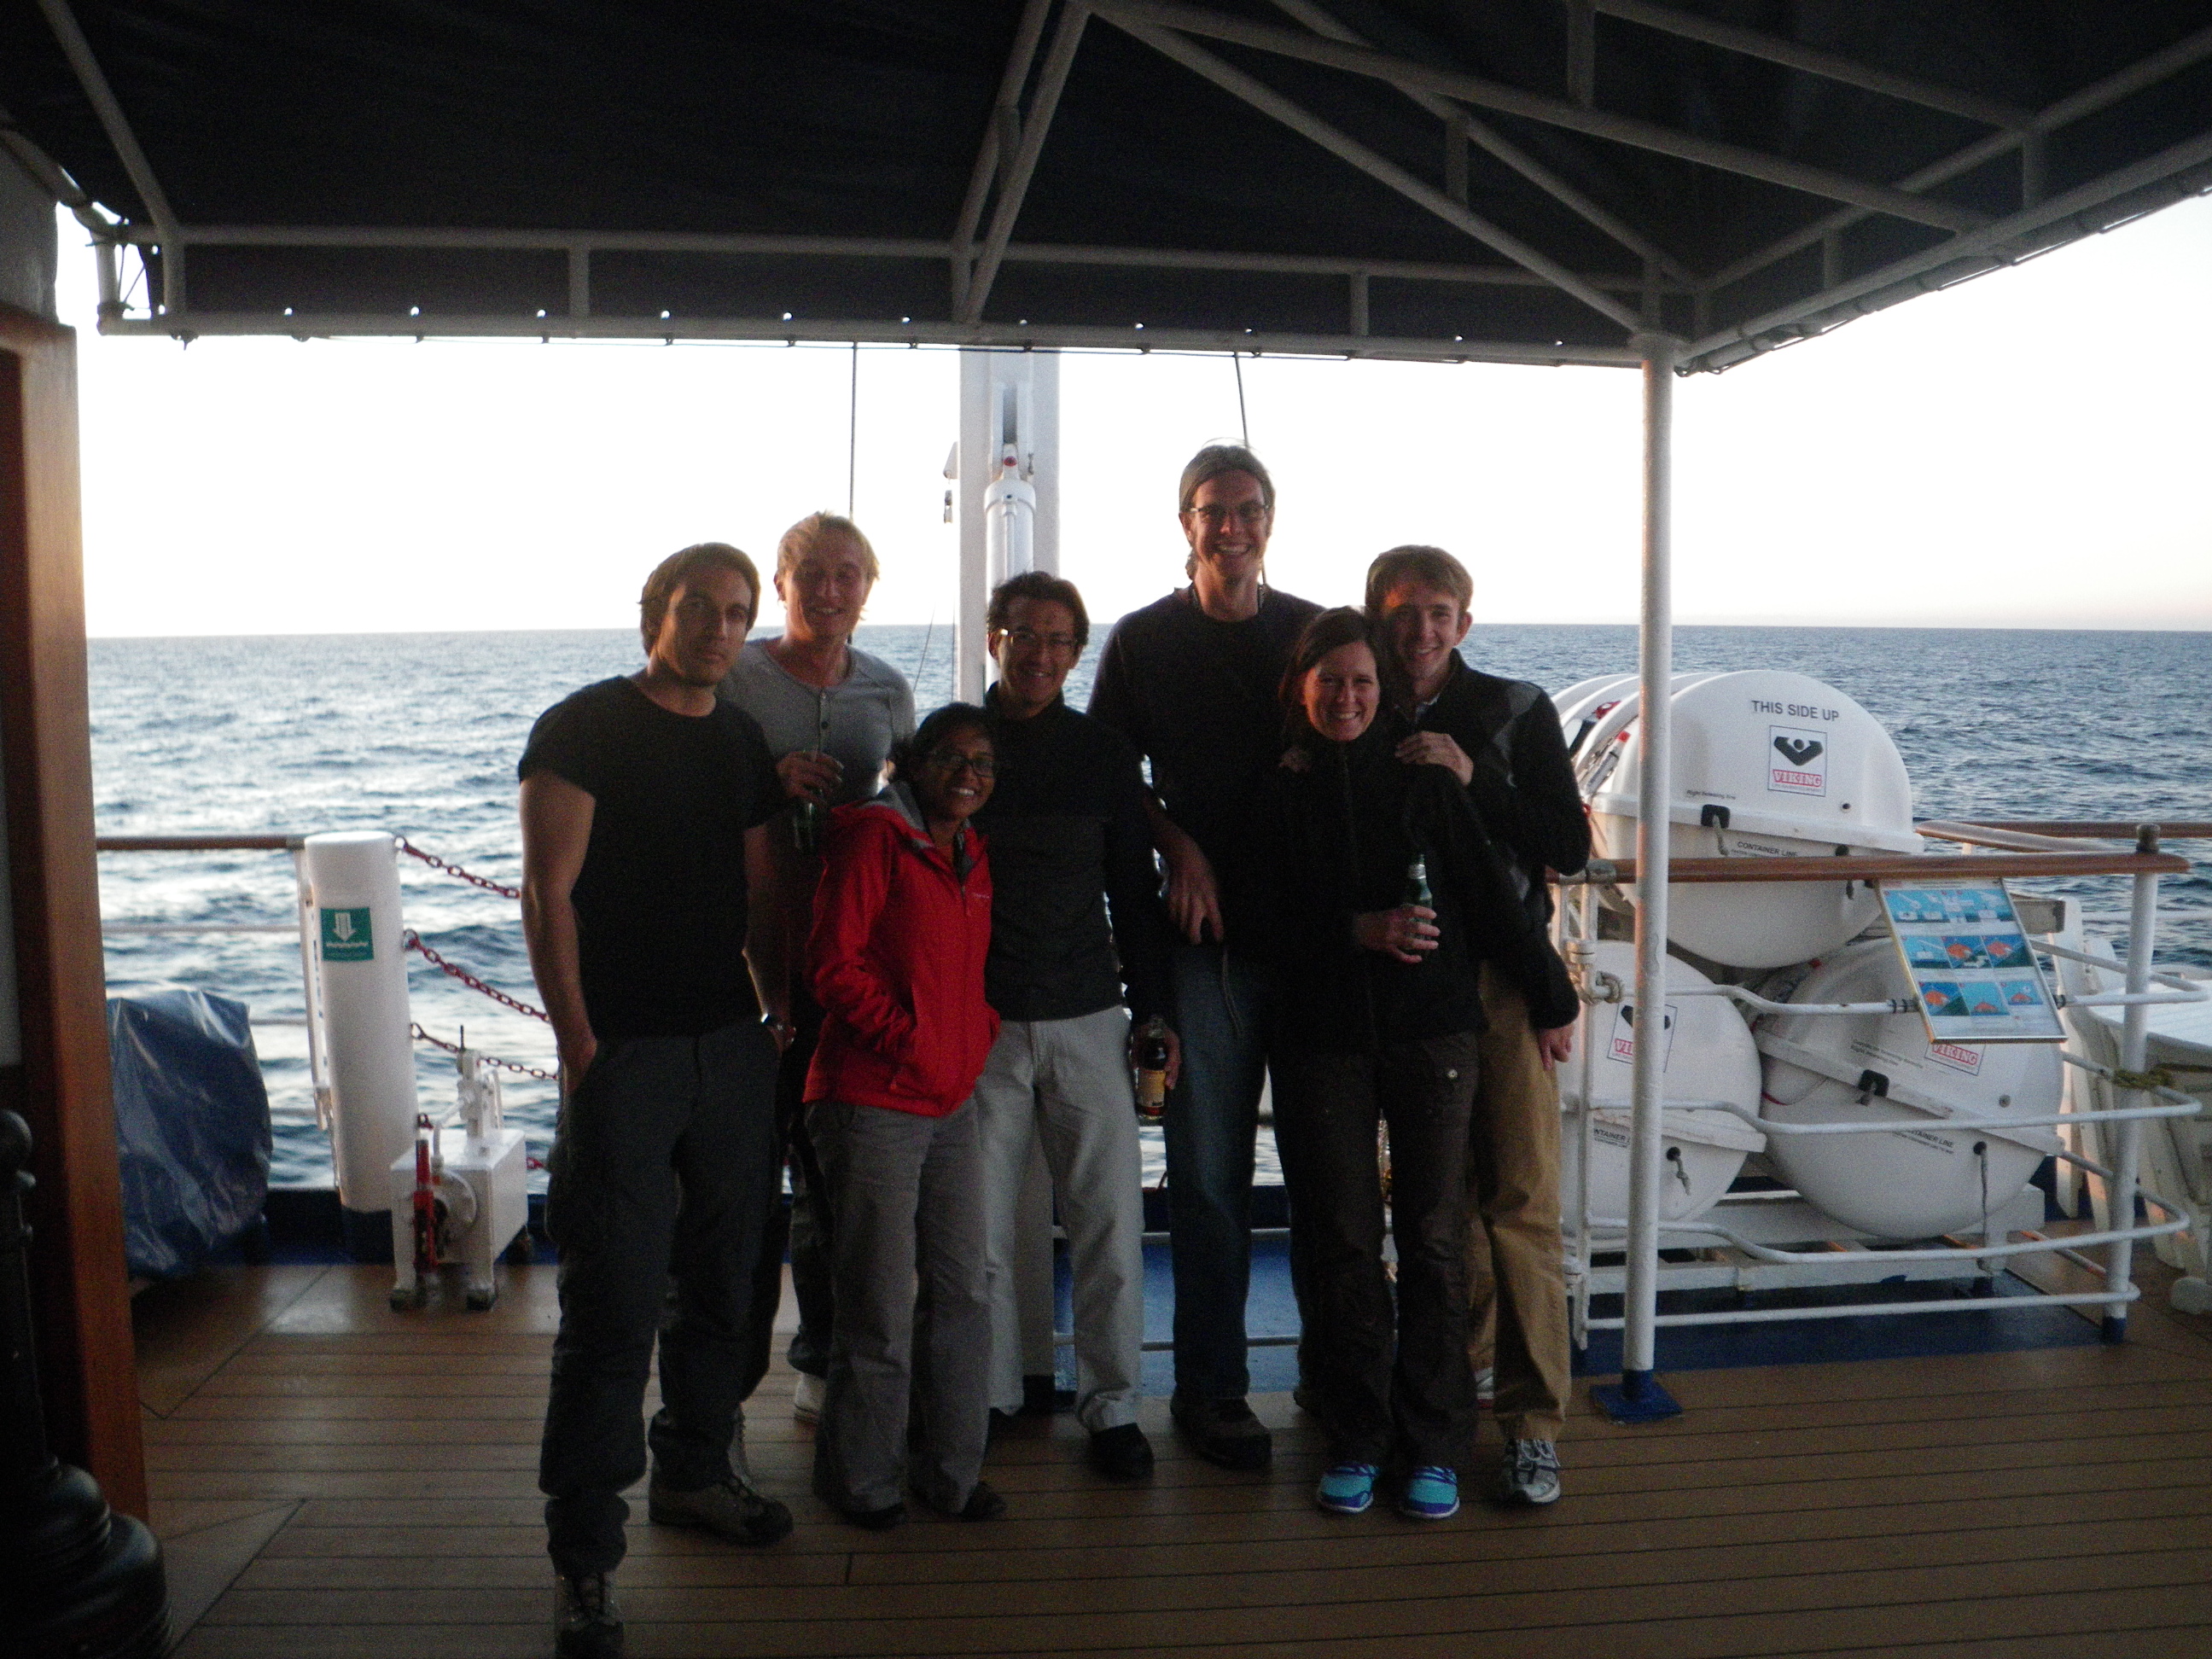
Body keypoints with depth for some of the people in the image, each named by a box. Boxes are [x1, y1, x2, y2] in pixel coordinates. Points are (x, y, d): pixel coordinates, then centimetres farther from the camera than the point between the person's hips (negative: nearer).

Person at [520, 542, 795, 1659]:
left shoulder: (745, 746, 12)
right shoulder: (583, 728, -5)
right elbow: (548, 894, -10)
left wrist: (783, 1017, 9)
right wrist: (579, 1043, -15)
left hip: (734, 1048, 6)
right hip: (624, 1052, -6)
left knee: (720, 1284, 16)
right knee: (614, 1306, -4)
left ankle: (693, 1473, 35)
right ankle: (583, 1557, 7)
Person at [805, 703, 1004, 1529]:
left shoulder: (971, 855, 14)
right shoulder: (872, 836, -9)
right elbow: (833, 962, -14)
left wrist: (979, 1035, 10)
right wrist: (907, 1040, -14)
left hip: (951, 1104, 8)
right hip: (871, 1104, -7)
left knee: (962, 1294, 12)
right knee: (882, 1306, 2)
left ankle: (952, 1470, 28)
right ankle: (862, 1482, 22)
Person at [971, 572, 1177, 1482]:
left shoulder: (1104, 754, 9)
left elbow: (1134, 889, 12)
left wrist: (1154, 1010, 8)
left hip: (1087, 1020, 1)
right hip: (981, 1024, -1)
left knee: (1111, 1220, 2)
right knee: (980, 1228, 4)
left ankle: (1110, 1400, 17)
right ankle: (990, 1398, 22)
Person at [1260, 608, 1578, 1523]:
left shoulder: (1423, 779, 2)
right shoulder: (1279, 794, 4)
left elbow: (1489, 892, 1)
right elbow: (1269, 920, 0)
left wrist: (1551, 997, 4)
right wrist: (1360, 930, -15)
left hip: (1432, 1033, 0)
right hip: (1322, 1041, 1)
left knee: (1433, 1239, 3)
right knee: (1340, 1241, 5)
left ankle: (1433, 1446, 16)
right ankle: (1356, 1439, 20)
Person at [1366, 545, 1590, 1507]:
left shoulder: (1516, 711, 2)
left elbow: (1570, 849, -4)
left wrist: (1474, 779, -14)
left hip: (1503, 978, -2)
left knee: (1520, 1199, -3)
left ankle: (1532, 1421, 6)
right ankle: (1459, 1361, 29)